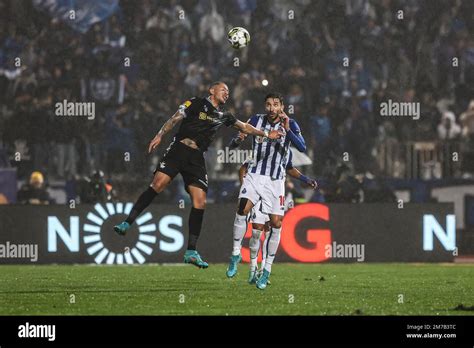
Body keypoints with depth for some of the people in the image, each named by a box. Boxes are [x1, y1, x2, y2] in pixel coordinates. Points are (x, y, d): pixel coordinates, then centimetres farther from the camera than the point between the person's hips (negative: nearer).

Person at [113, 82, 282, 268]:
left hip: (197, 158, 5)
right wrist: (159, 136, -10)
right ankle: (127, 223, -20)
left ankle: (191, 252, -4)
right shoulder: (196, 103, 7)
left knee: (200, 202, -7)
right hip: (178, 149, -5)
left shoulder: (223, 116, 21)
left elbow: (244, 127, 32)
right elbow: (175, 119, 1)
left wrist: (266, 134, 29)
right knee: (158, 184, -23)